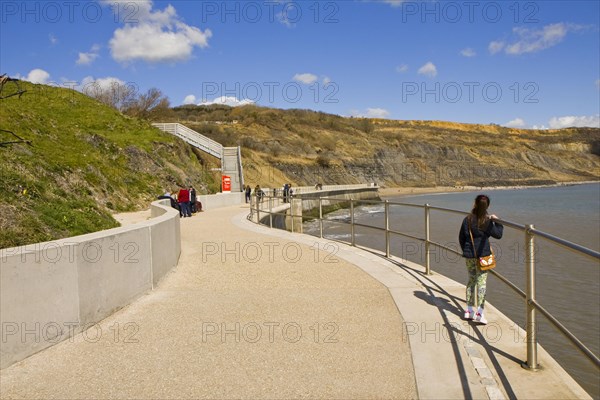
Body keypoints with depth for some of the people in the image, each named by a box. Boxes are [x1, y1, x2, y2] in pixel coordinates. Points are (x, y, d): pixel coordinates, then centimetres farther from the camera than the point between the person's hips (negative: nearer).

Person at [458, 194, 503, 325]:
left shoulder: (467, 220, 0)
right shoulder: (487, 221, -11)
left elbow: (461, 238, 7)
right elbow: (498, 234, -2)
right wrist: (496, 221, 9)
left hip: (469, 255, 4)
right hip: (482, 255, -4)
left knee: (471, 280, 15)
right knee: (481, 282, 0)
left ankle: (469, 311, 20)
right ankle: (479, 313, -2)